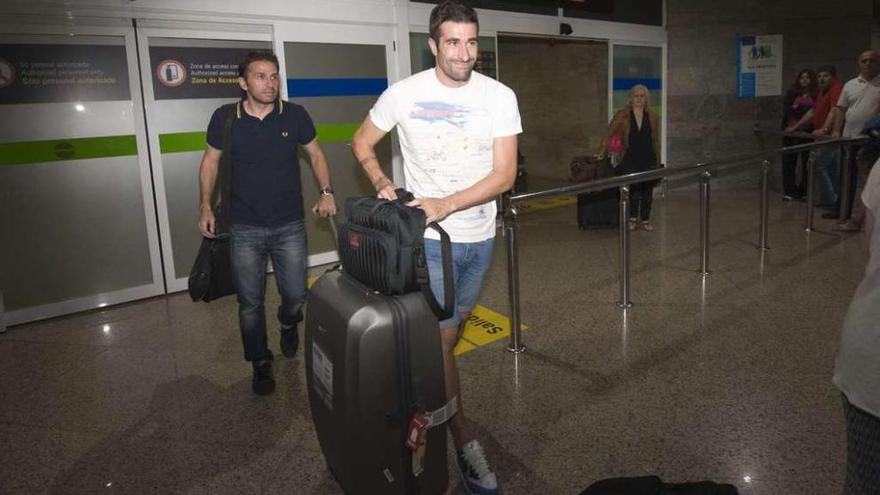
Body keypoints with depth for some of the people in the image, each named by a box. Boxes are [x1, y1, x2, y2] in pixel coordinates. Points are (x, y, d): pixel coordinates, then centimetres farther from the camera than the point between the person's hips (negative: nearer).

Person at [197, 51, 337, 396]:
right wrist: (205, 206, 1)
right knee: (250, 302, 6)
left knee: (296, 296, 4)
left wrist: (326, 192, -3)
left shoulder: (295, 115, -3)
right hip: (244, 228, 0)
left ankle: (288, 324, 41)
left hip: (290, 225, 0)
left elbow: (316, 154, 9)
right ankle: (261, 364, 26)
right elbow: (210, 161, 8)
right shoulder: (225, 119, -4)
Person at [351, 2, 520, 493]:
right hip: (429, 238, -2)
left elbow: (504, 175, -12)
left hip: (480, 236, 3)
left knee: (456, 324, 19)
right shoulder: (405, 93, -8)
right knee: (442, 339, -3)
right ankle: (464, 440, 12)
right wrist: (382, 182, -11)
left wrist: (445, 204, -23)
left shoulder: (500, 96, -7)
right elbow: (362, 142, 7)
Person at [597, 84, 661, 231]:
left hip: (648, 160, 3)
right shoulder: (622, 115, -1)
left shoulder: (652, 117, 8)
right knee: (633, 189, -5)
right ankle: (632, 218, 14)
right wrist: (601, 151, -13)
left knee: (647, 190, 5)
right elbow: (609, 134, -4)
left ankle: (646, 220, 19)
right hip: (630, 160, -2)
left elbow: (656, 140, 11)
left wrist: (658, 161, 10)